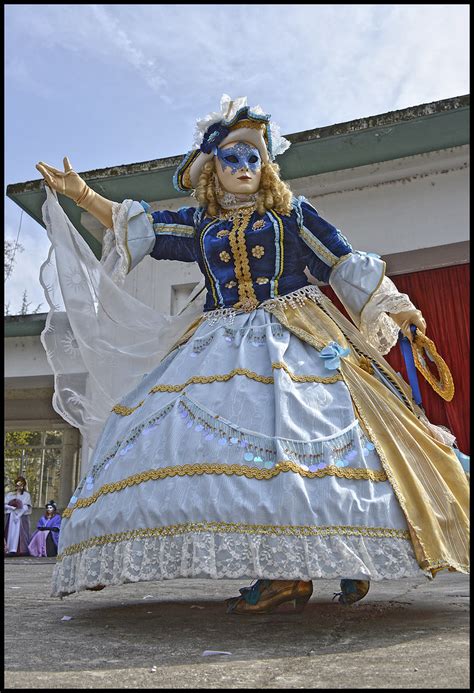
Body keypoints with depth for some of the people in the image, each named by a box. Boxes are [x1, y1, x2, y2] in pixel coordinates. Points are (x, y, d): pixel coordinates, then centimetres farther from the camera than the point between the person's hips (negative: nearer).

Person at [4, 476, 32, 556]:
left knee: (21, 534, -10)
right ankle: (11, 550, -7)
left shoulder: (26, 495, 7)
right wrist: (13, 508, -11)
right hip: (10, 517, 3)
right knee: (10, 533, -6)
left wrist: (18, 515, -12)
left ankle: (22, 550, -14)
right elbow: (5, 505, 3)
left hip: (22, 517, -2)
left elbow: (25, 507, -3)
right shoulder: (9, 494, 14)